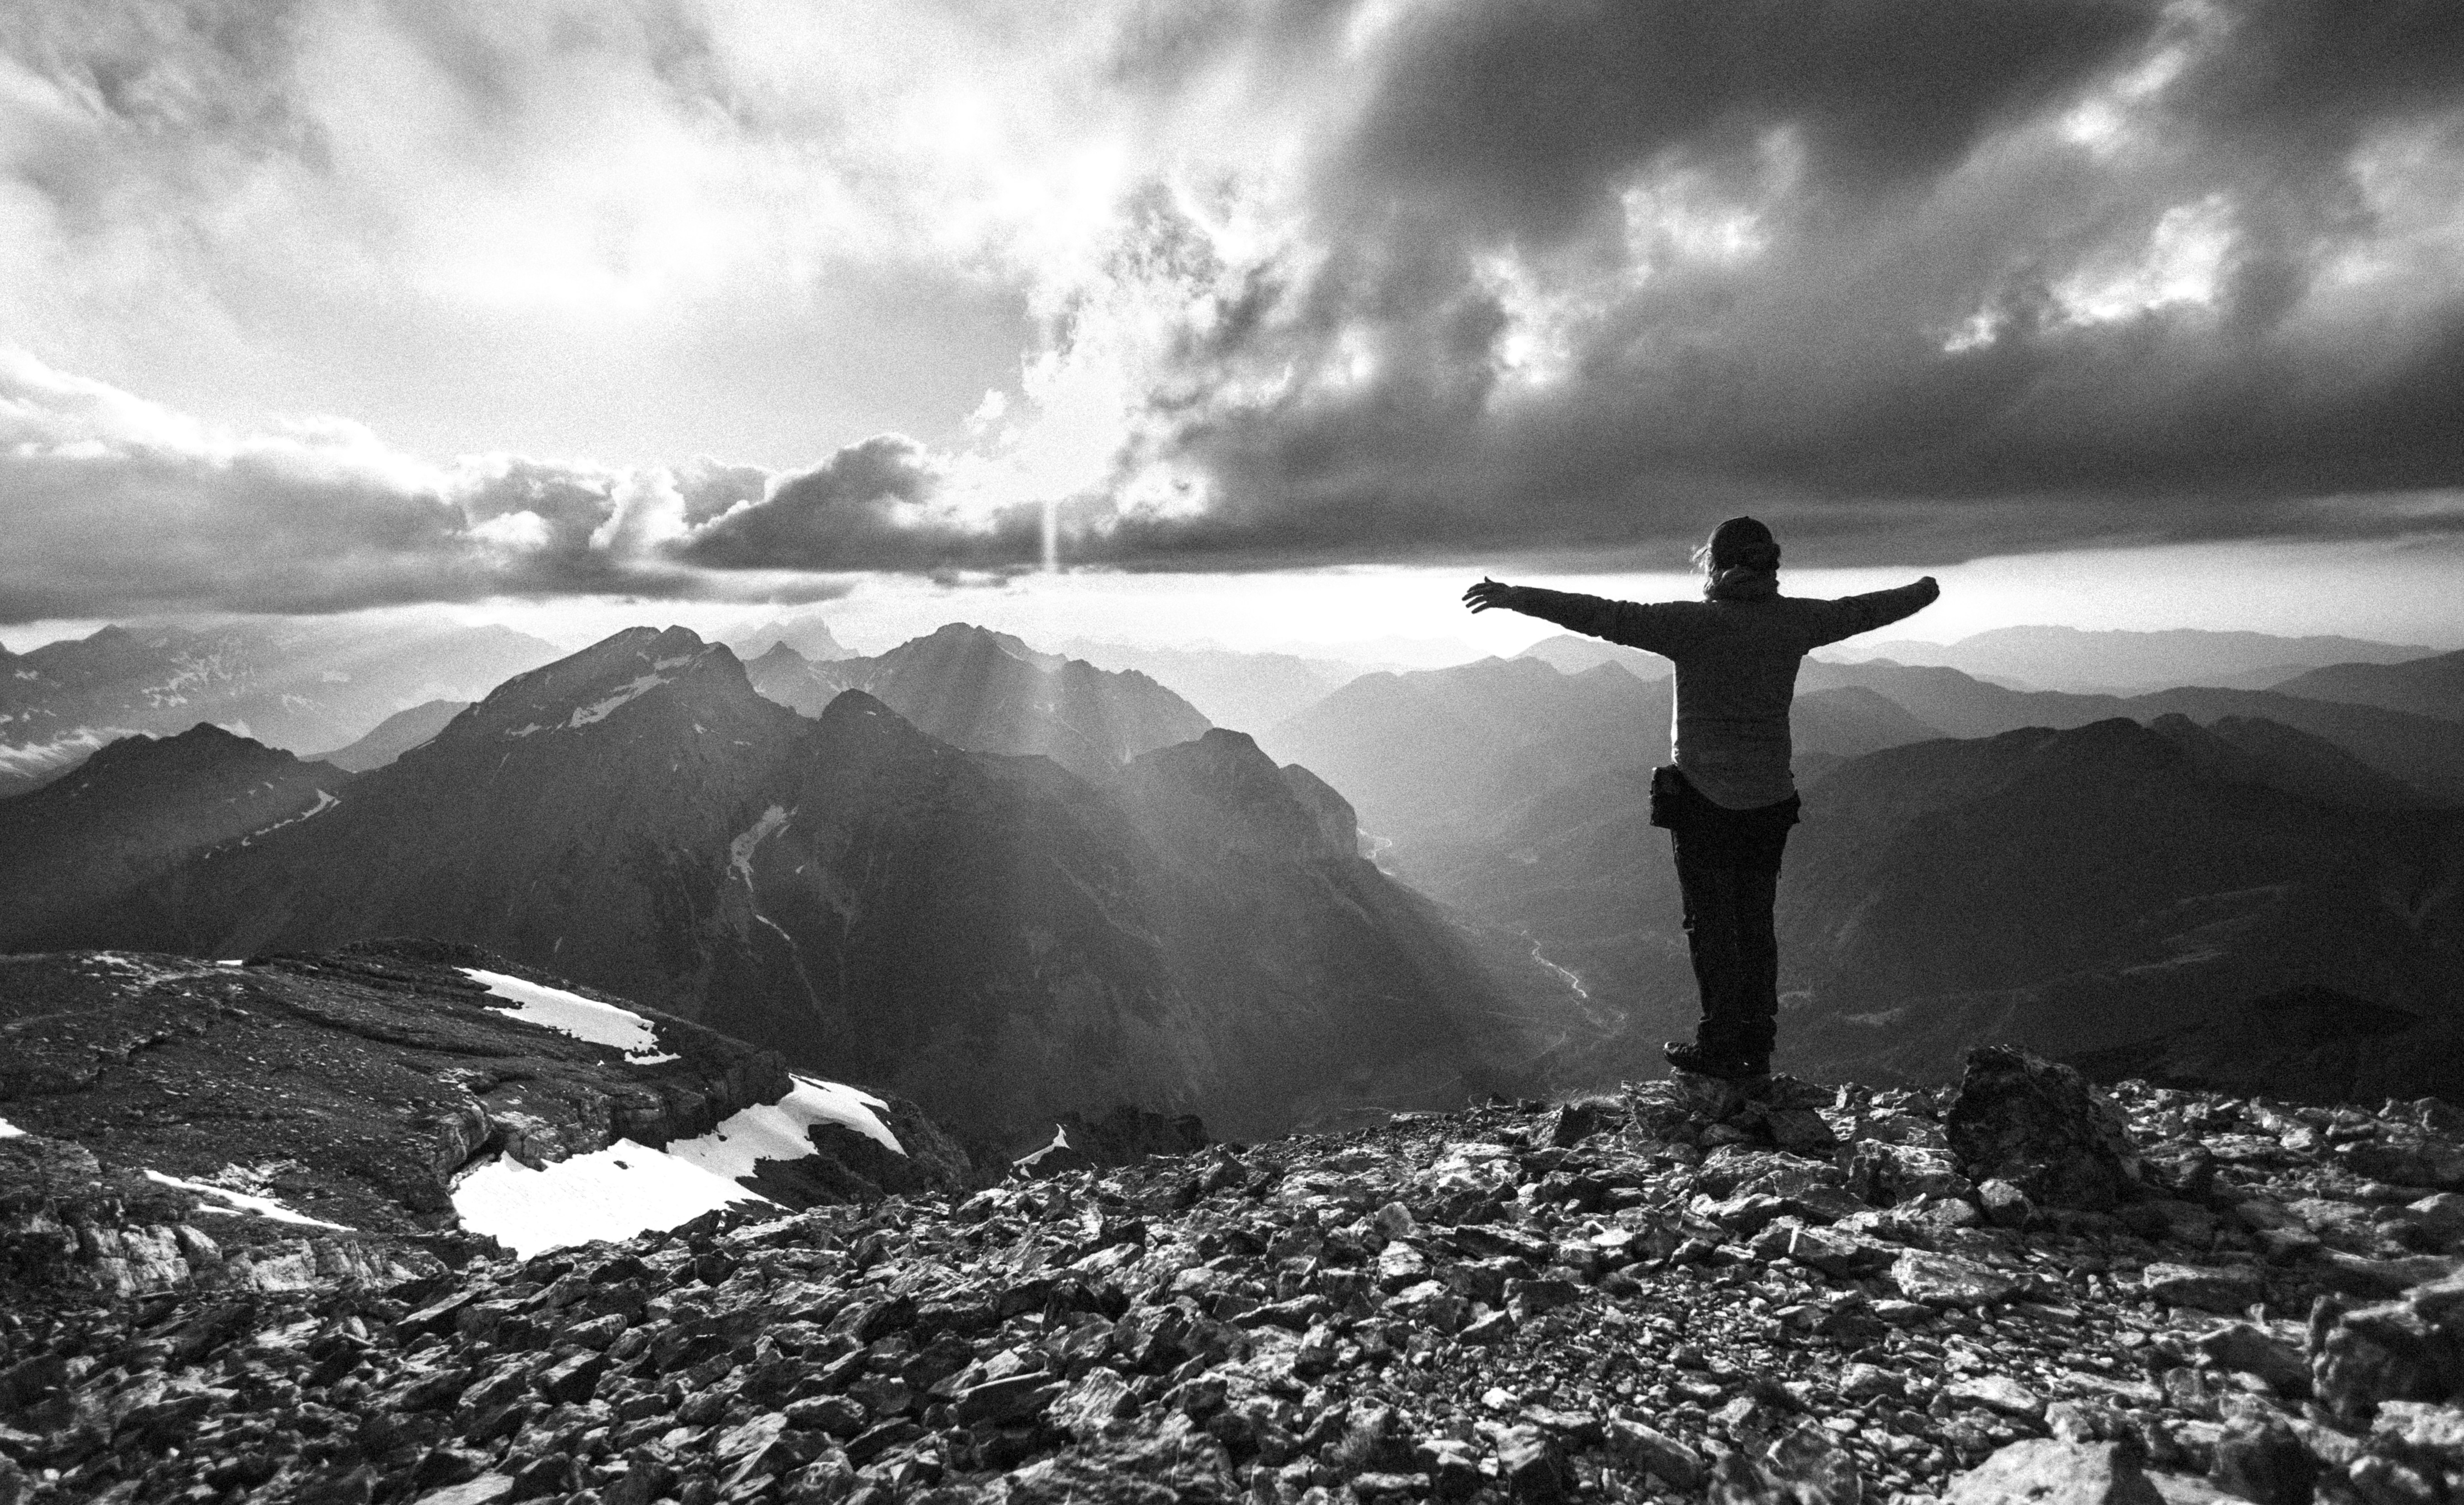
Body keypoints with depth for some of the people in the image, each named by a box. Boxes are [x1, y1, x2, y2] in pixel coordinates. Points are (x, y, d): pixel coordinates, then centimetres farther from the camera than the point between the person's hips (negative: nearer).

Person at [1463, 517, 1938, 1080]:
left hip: (1703, 797, -5)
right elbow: (1860, 611, 18)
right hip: (1770, 800, 5)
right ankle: (1757, 1049, 23)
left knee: (1712, 922, 5)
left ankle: (1721, 1047, 11)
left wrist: (1519, 598, -18)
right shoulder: (1792, 621, 0)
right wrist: (1923, 593, 38)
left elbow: (1605, 617, -20)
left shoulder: (1696, 624, -15)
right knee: (1756, 922, 14)